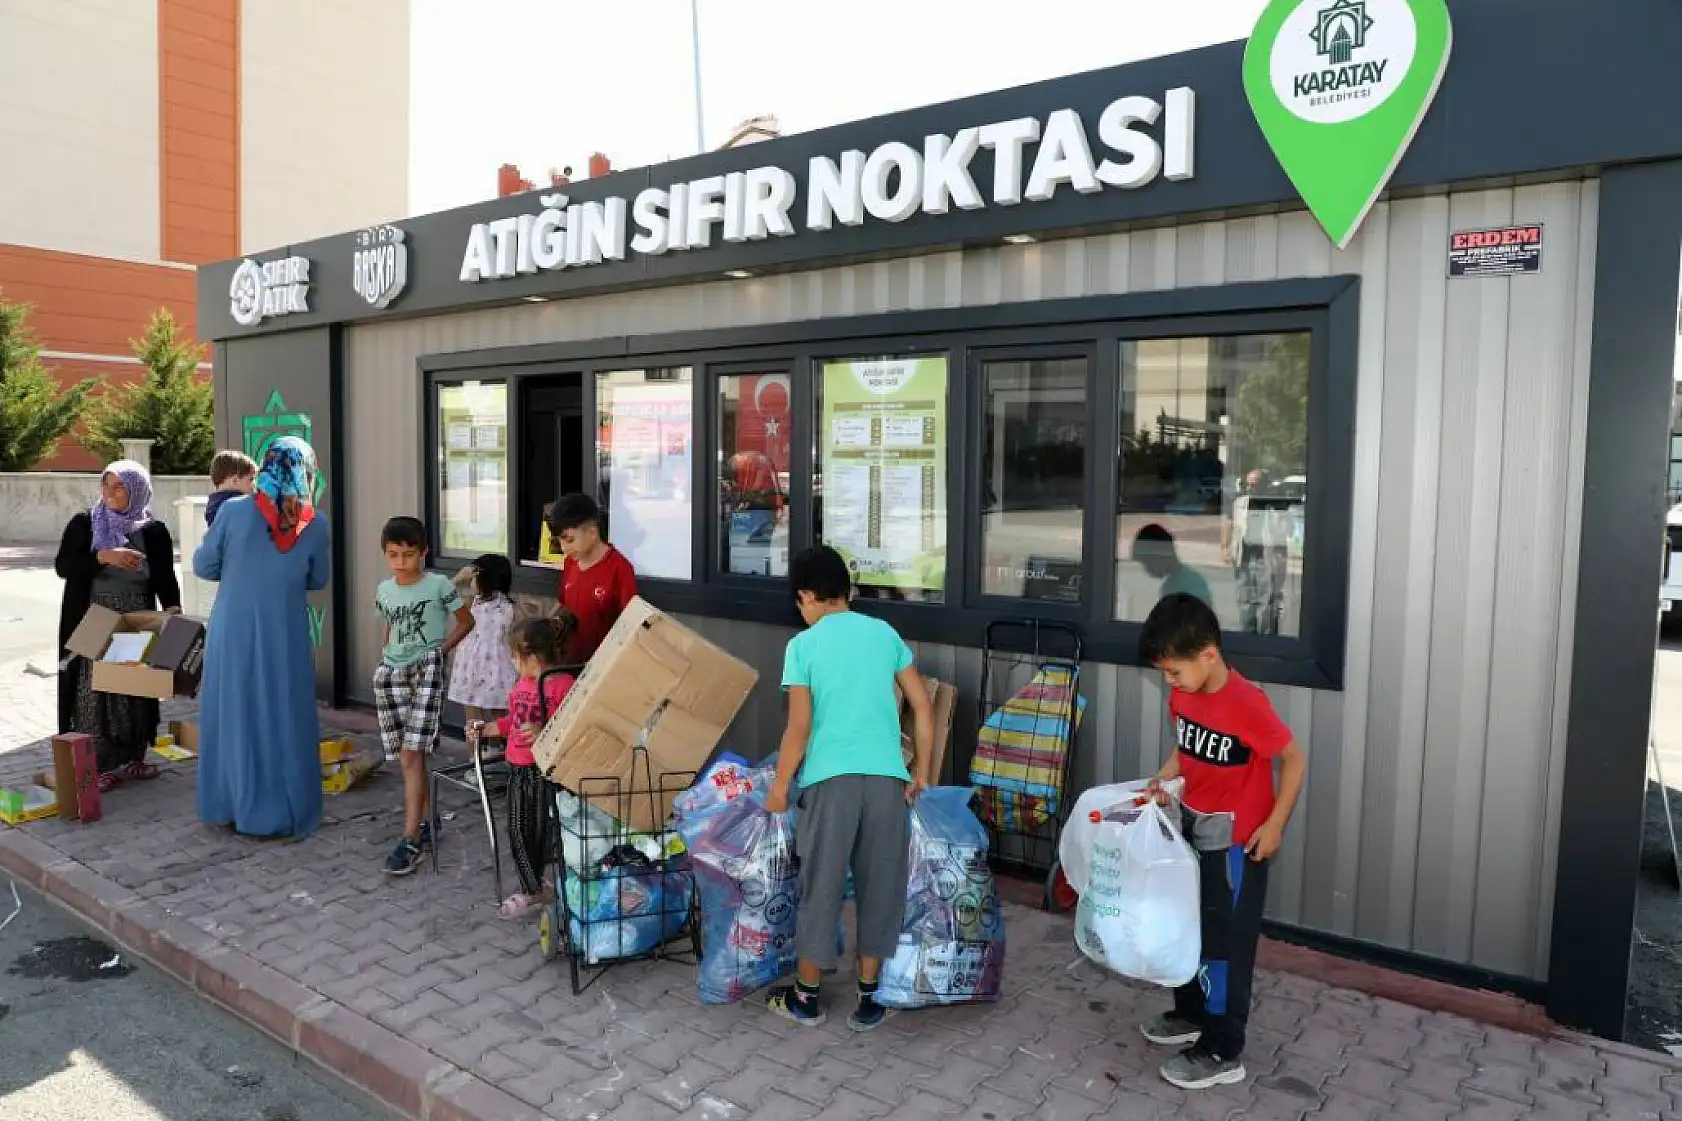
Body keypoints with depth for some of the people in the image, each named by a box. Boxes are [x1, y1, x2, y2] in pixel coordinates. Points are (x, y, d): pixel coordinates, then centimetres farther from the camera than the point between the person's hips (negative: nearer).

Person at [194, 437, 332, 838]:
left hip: (234, 633, 0)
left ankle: (231, 805, 24)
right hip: (285, 637, 0)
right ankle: (282, 813, 16)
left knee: (234, 715, 14)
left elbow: (202, 566, 0)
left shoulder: (234, 510, -10)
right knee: (284, 721, 9)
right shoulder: (317, 525, -7)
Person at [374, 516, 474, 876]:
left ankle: (411, 839, -10)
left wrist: (440, 650, -5)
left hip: (426, 670, -5)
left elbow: (466, 621, 3)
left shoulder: (439, 585, -6)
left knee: (413, 754, -12)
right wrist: (386, 659, 9)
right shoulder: (384, 591, 9)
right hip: (391, 672, 5)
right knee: (406, 756, 6)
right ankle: (422, 825, 21)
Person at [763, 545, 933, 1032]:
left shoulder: (803, 645, -3)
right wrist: (921, 770, 16)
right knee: (879, 887, 12)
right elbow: (923, 707, 7)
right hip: (886, 777, 3)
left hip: (830, 779, -3)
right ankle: (868, 999, 21)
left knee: (821, 888, 10)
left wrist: (779, 786, 4)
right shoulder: (885, 633, 7)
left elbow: (799, 728, -7)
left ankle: (806, 997, 23)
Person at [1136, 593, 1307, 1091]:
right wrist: (1164, 778, -4)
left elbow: (1294, 759, -16)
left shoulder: (1247, 704, -26)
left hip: (1236, 840, -8)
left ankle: (1222, 1052, 18)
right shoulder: (1182, 695, -3)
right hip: (1192, 828, 8)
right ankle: (1192, 1013, 40)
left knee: (1226, 941, 4)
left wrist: (1275, 824, -16)